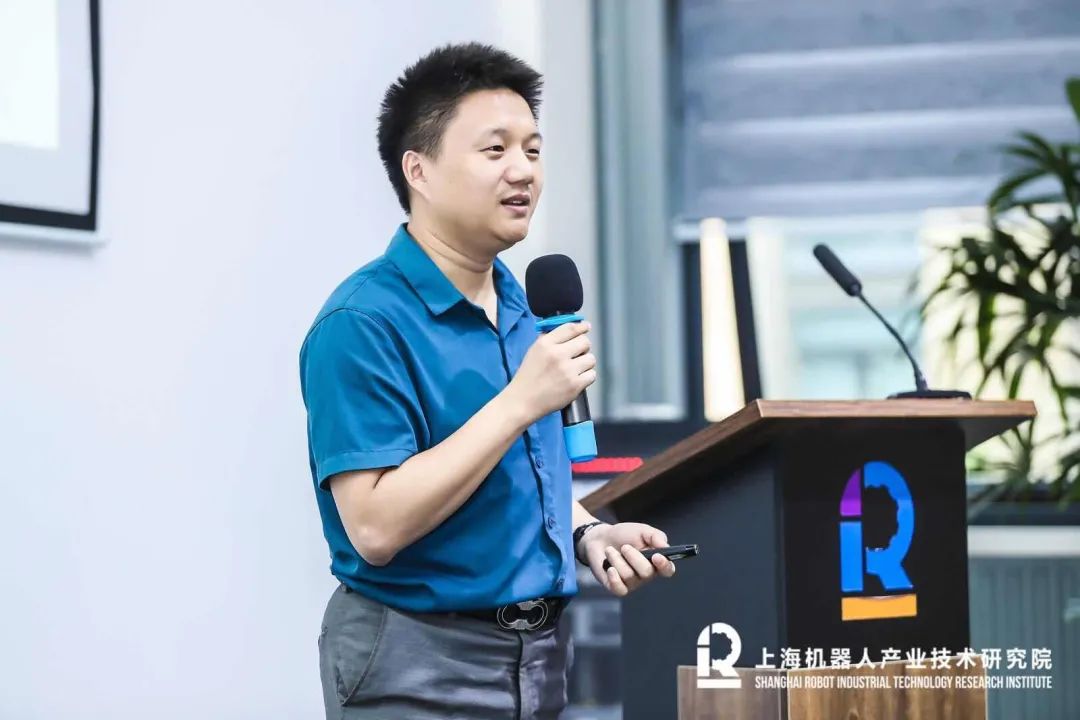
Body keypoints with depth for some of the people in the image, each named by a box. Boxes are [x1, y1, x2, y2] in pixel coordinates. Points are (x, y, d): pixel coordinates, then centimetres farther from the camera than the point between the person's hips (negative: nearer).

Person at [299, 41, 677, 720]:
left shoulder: (523, 308, 8)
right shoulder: (362, 324, -17)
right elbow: (376, 526, -24)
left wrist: (588, 533, 0)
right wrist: (521, 400, -24)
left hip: (541, 656, 8)